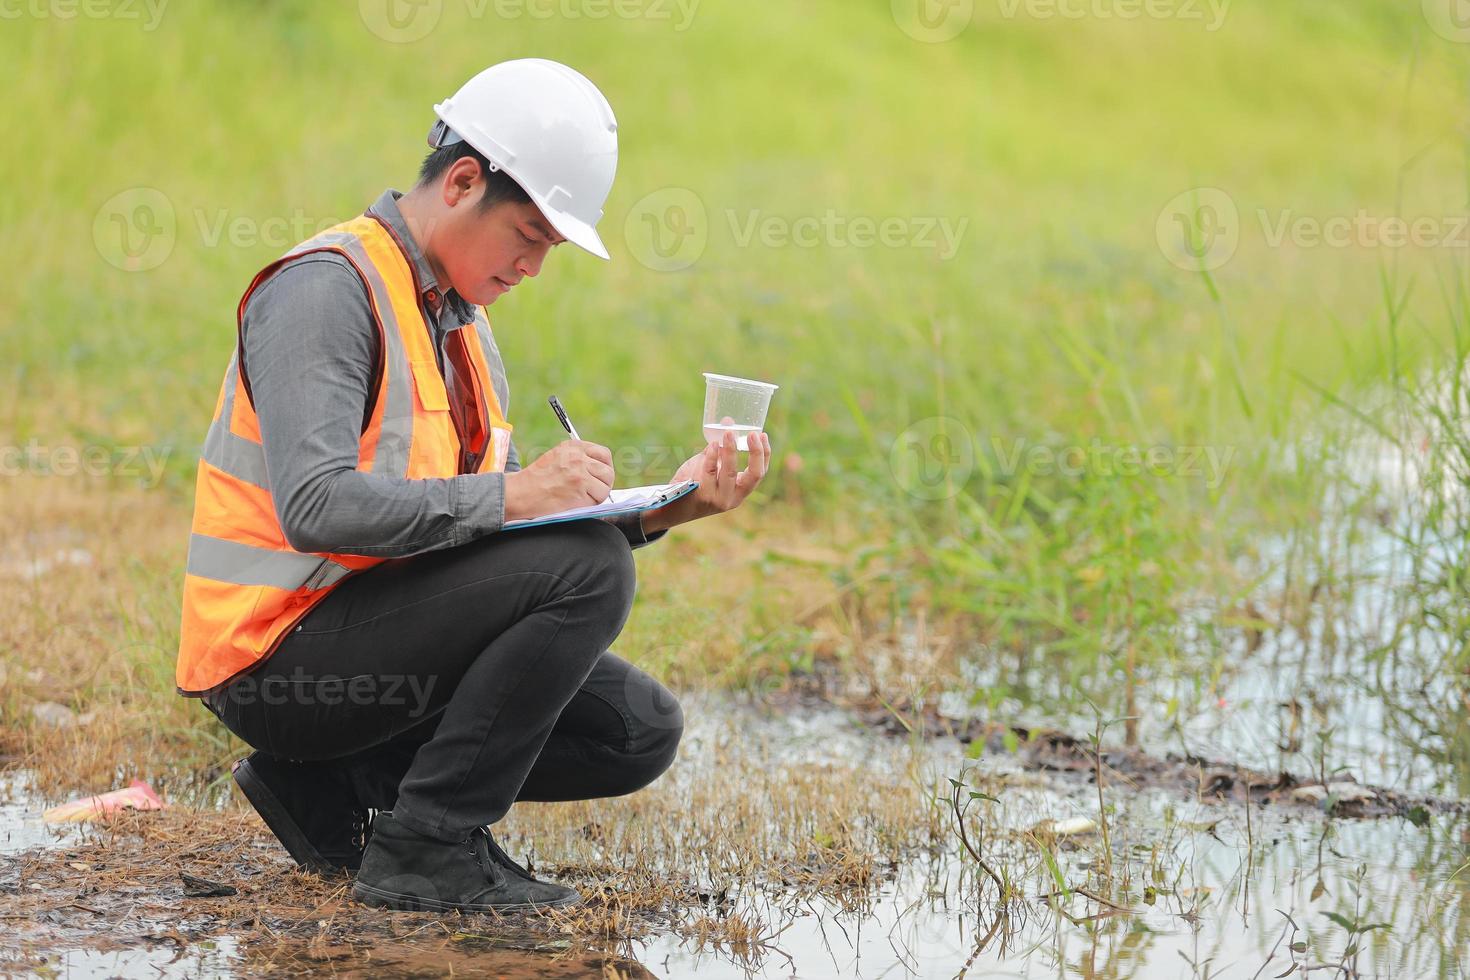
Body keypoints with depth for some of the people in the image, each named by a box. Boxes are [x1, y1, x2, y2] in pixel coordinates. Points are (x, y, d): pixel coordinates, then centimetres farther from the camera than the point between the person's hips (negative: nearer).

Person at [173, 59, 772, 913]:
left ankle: (334, 786, 9)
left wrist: (663, 510, -2)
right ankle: (424, 850, -15)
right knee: (588, 572, -22)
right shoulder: (326, 289, -15)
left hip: (374, 631, 9)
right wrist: (512, 494, -29)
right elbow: (316, 507, -28)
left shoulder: (464, 323, 16)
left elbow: (492, 535, 12)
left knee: (641, 733, 4)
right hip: (276, 652, -9)